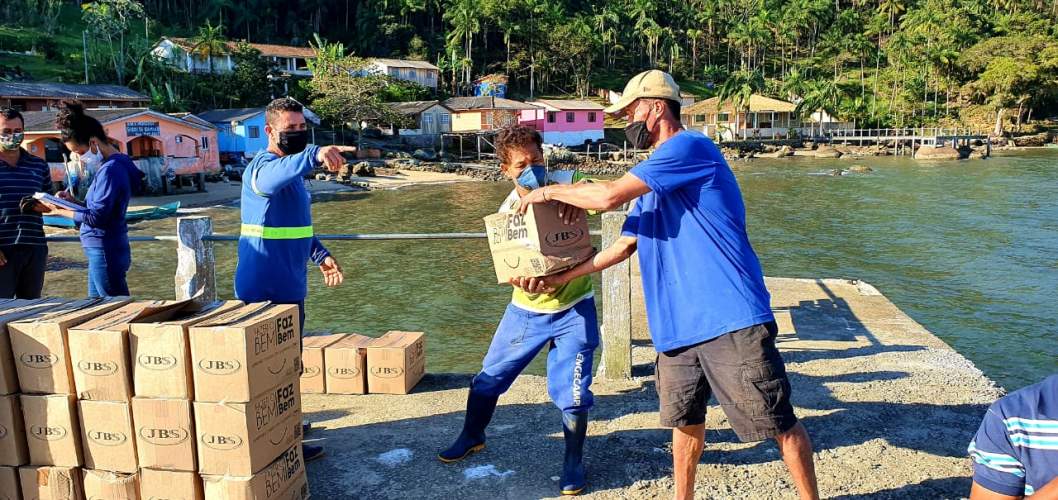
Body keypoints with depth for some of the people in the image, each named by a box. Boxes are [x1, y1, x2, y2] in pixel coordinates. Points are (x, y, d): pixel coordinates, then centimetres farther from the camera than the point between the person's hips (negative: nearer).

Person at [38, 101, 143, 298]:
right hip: (102, 250, 10)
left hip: (105, 251, -10)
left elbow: (97, 217, -20)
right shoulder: (114, 165, 13)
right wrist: (73, 201, 6)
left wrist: (61, 211, -8)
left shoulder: (110, 170, -18)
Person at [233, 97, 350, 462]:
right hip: (267, 288, -10)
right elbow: (277, 175, -43)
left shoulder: (292, 170, 15)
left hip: (287, 285, 10)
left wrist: (321, 256, 12)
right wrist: (314, 155, -60)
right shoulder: (264, 167, -16)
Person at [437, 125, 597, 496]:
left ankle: (574, 462, 21)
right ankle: (472, 437, 39)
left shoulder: (565, 183, -12)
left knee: (571, 392, -3)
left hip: (574, 309, -2)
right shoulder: (508, 212, -9)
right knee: (490, 377, 13)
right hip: (527, 308, 2)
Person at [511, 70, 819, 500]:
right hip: (678, 325, 9)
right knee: (685, 419, 18)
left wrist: (549, 191, -1)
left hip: (731, 319, -9)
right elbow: (626, 244, 21)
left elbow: (609, 195, -16)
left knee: (779, 423, 2)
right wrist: (560, 277, 17)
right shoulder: (653, 182, 19)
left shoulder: (690, 146, -10)